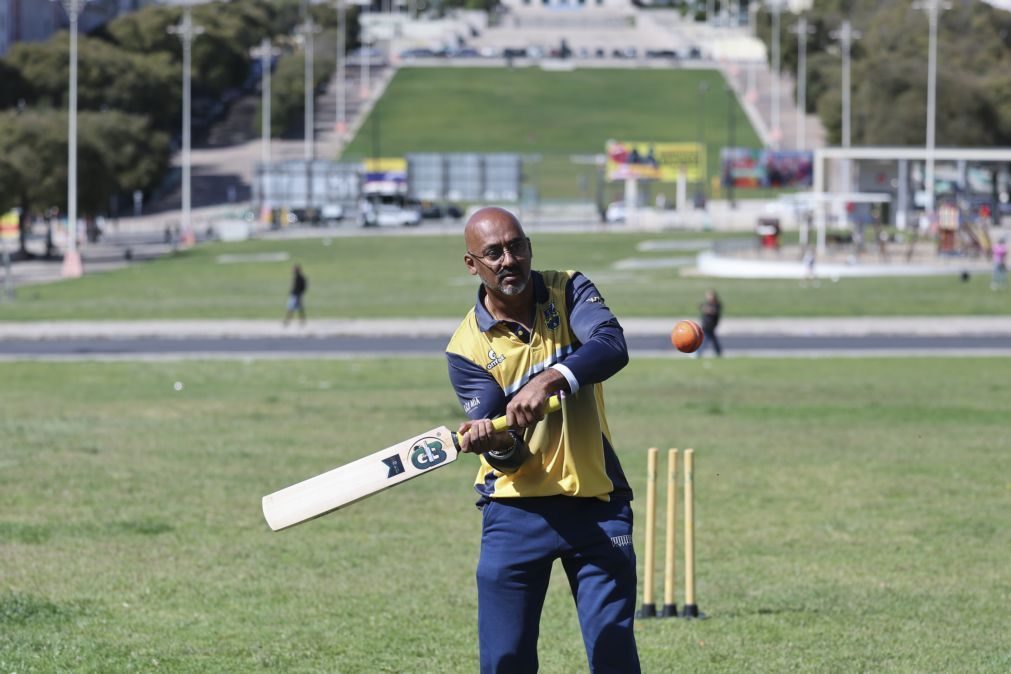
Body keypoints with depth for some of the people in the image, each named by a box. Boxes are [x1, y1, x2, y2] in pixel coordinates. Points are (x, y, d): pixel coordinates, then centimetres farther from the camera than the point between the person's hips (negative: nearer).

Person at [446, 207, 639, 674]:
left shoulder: (568, 293, -1)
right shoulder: (467, 349, -4)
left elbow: (612, 346, -22)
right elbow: (506, 456, -9)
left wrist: (550, 379, -38)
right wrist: (497, 444, -34)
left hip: (596, 503, 0)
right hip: (515, 511, 0)